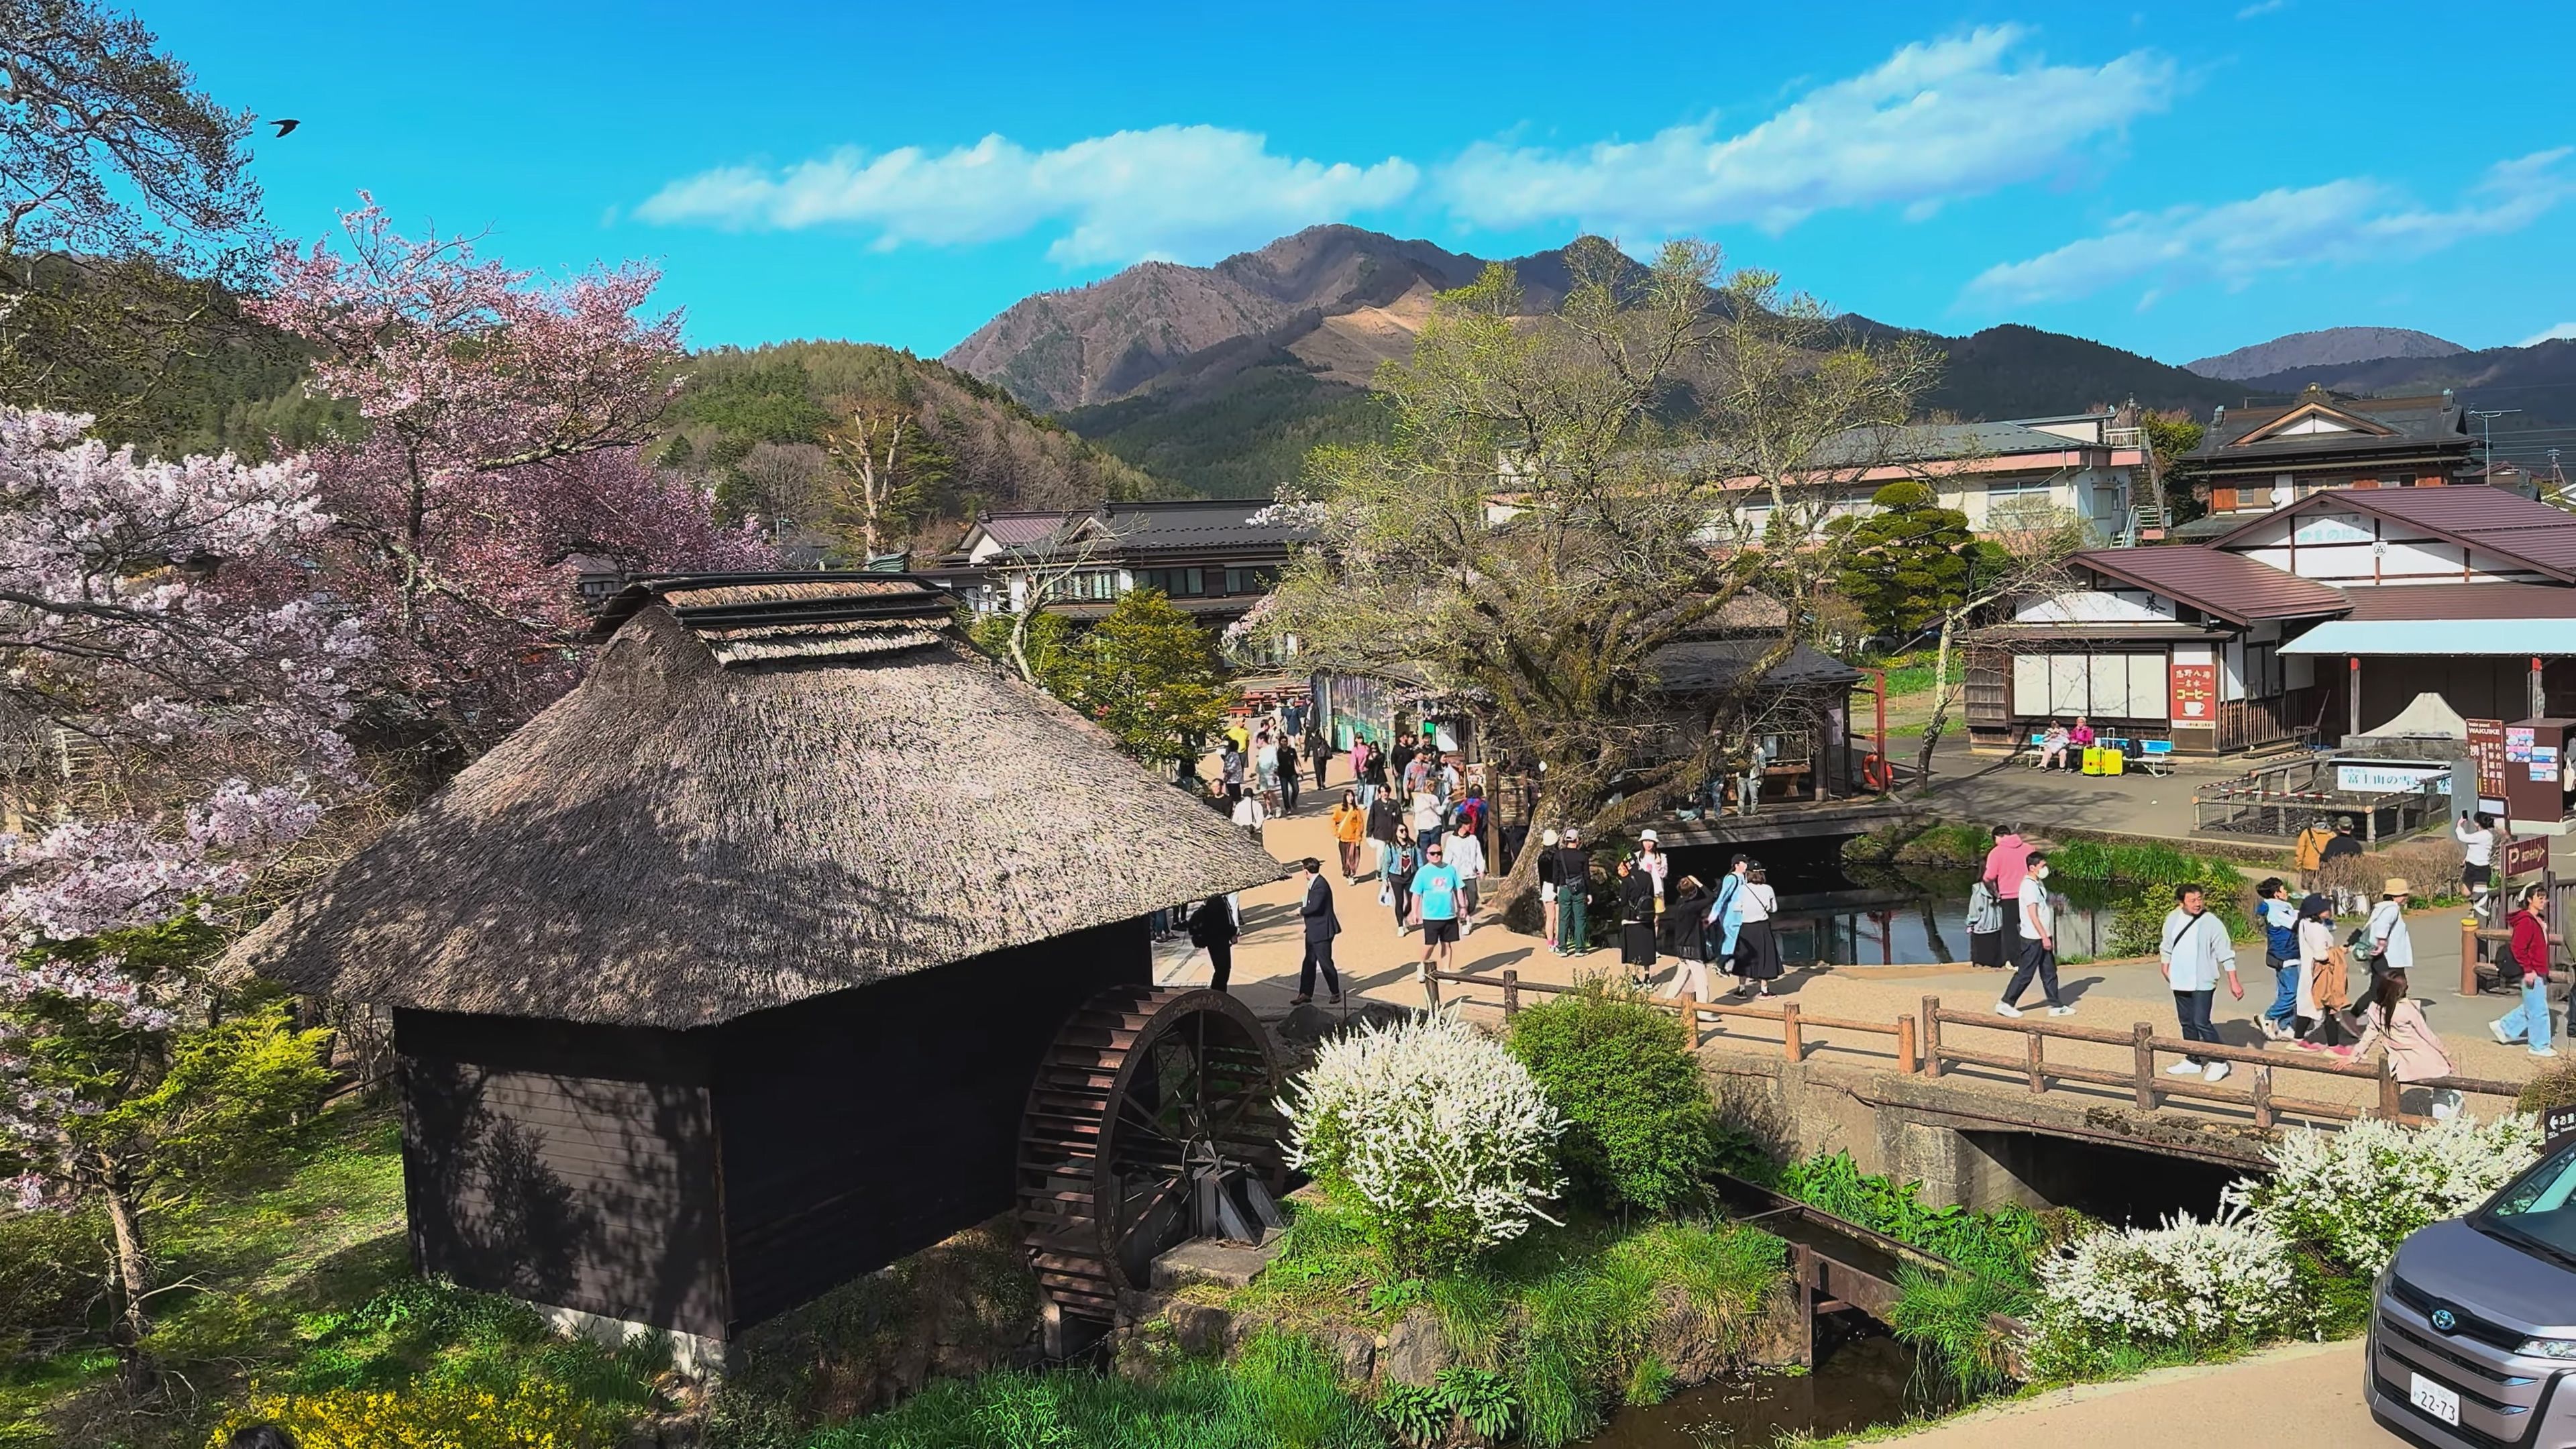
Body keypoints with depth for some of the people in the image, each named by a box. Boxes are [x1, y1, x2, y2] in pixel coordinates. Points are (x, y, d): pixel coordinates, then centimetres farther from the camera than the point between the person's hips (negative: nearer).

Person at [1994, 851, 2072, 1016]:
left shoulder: (2039, 884, 11)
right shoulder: (2029, 886, -18)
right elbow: (2033, 915, -21)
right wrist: (2044, 936, -21)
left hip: (2042, 936, 9)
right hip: (2033, 938, -9)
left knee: (2049, 972, 12)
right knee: (2025, 973, -2)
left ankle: (2056, 1006, 17)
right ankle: (2005, 1003, 6)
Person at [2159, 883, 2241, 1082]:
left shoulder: (2212, 923, -12)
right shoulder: (2173, 919, 2)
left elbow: (2225, 955, -10)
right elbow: (2167, 946, 17)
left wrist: (2233, 981, -12)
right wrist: (2165, 966, 17)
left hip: (2202, 982, -6)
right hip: (2180, 981, 6)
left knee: (2201, 1022, -11)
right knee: (2187, 1022, 14)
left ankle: (2218, 1062, 2)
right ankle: (2193, 1060, 27)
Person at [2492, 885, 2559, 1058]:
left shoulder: (2540, 920, 13)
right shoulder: (2526, 921, -17)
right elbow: (2518, 948, -21)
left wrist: (2545, 970, 19)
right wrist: (2528, 970, -21)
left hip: (2540, 973, 10)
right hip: (2532, 973, -10)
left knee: (2532, 1007, 17)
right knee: (2538, 1010, -2)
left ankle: (2504, 1027, 27)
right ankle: (2539, 1046, 7)